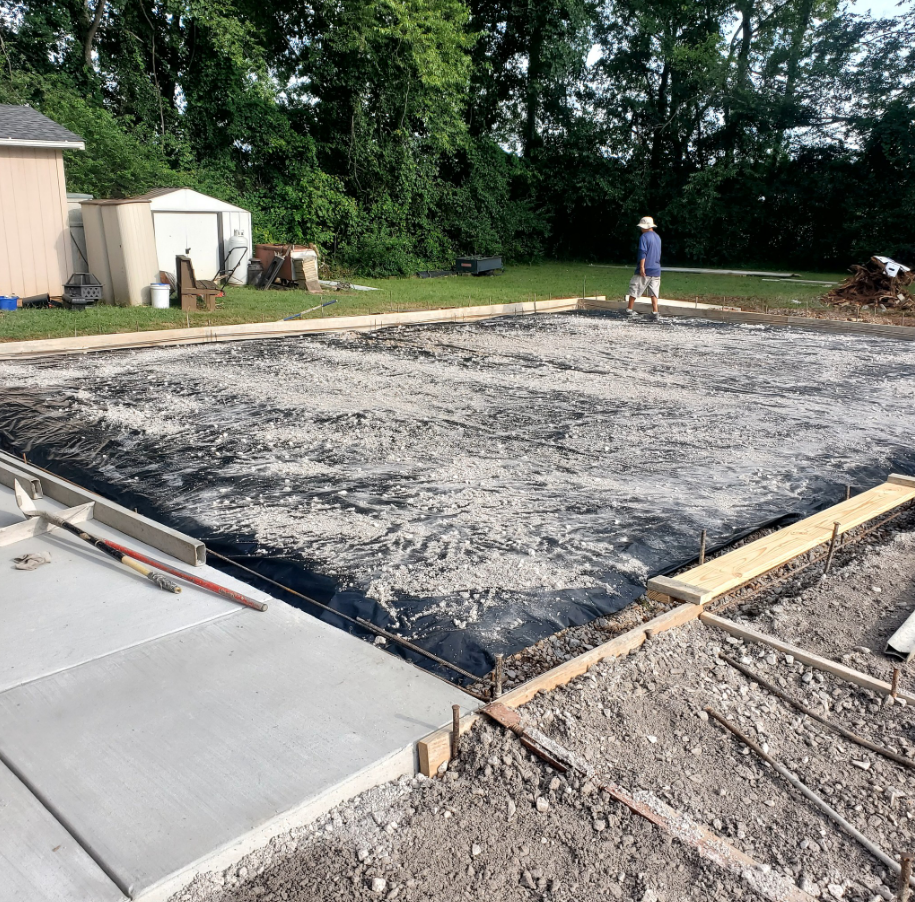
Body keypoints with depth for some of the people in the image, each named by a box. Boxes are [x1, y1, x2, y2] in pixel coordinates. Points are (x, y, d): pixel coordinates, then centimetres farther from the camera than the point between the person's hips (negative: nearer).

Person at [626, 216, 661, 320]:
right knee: (654, 292, 5)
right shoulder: (658, 237, 15)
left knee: (634, 289, 5)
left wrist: (642, 267, -22)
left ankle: (629, 310, 8)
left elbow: (643, 253, -18)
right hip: (656, 270, 7)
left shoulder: (644, 236, -10)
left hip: (645, 270, -6)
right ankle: (655, 312, -2)